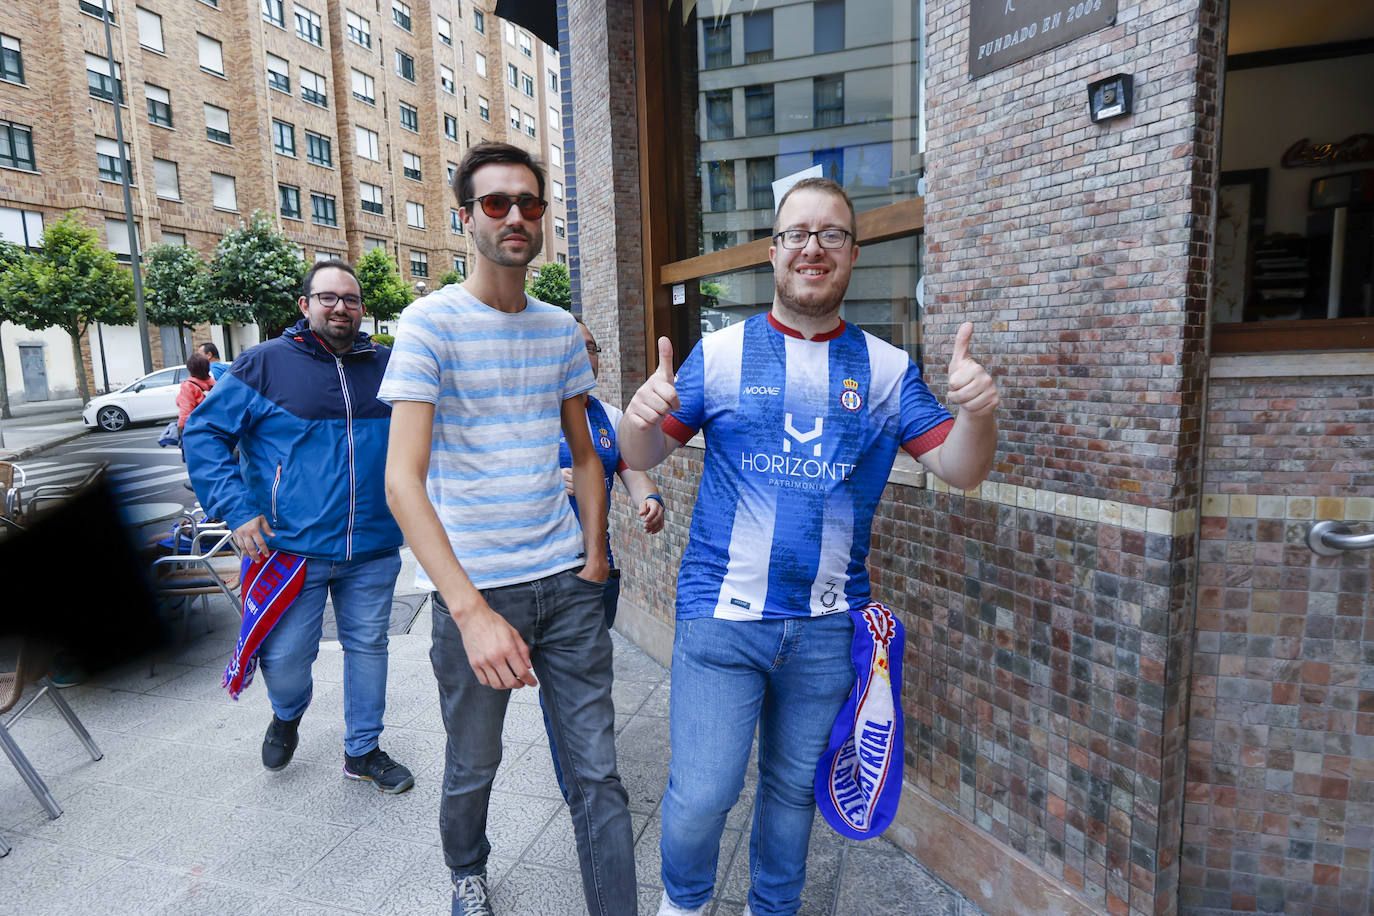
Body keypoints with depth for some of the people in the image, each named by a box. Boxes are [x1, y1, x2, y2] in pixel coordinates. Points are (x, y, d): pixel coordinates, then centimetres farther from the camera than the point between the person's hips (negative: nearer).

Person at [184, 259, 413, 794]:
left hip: (373, 549, 3)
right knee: (284, 658, 4)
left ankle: (363, 751, 33)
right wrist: (237, 509, -11)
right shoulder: (265, 364, -3)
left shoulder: (386, 365, 6)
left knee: (368, 646, 12)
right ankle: (288, 714, 41)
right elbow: (204, 432, -1)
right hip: (292, 546, -2)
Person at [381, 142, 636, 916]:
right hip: (475, 590, -3)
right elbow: (403, 479, -17)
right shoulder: (431, 323, -9)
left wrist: (595, 558, 7)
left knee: (597, 772, 6)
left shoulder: (561, 329, 7)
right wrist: (471, 610, -25)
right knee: (474, 765, 17)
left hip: (567, 580, 4)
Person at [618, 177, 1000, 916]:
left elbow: (959, 471, 1)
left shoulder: (887, 370, 3)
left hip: (828, 625, 2)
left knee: (795, 786, 19)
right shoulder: (721, 354, -1)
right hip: (721, 615, -2)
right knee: (701, 794, 1)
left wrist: (978, 412, -21)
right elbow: (643, 457, -1)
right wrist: (641, 416, -24)